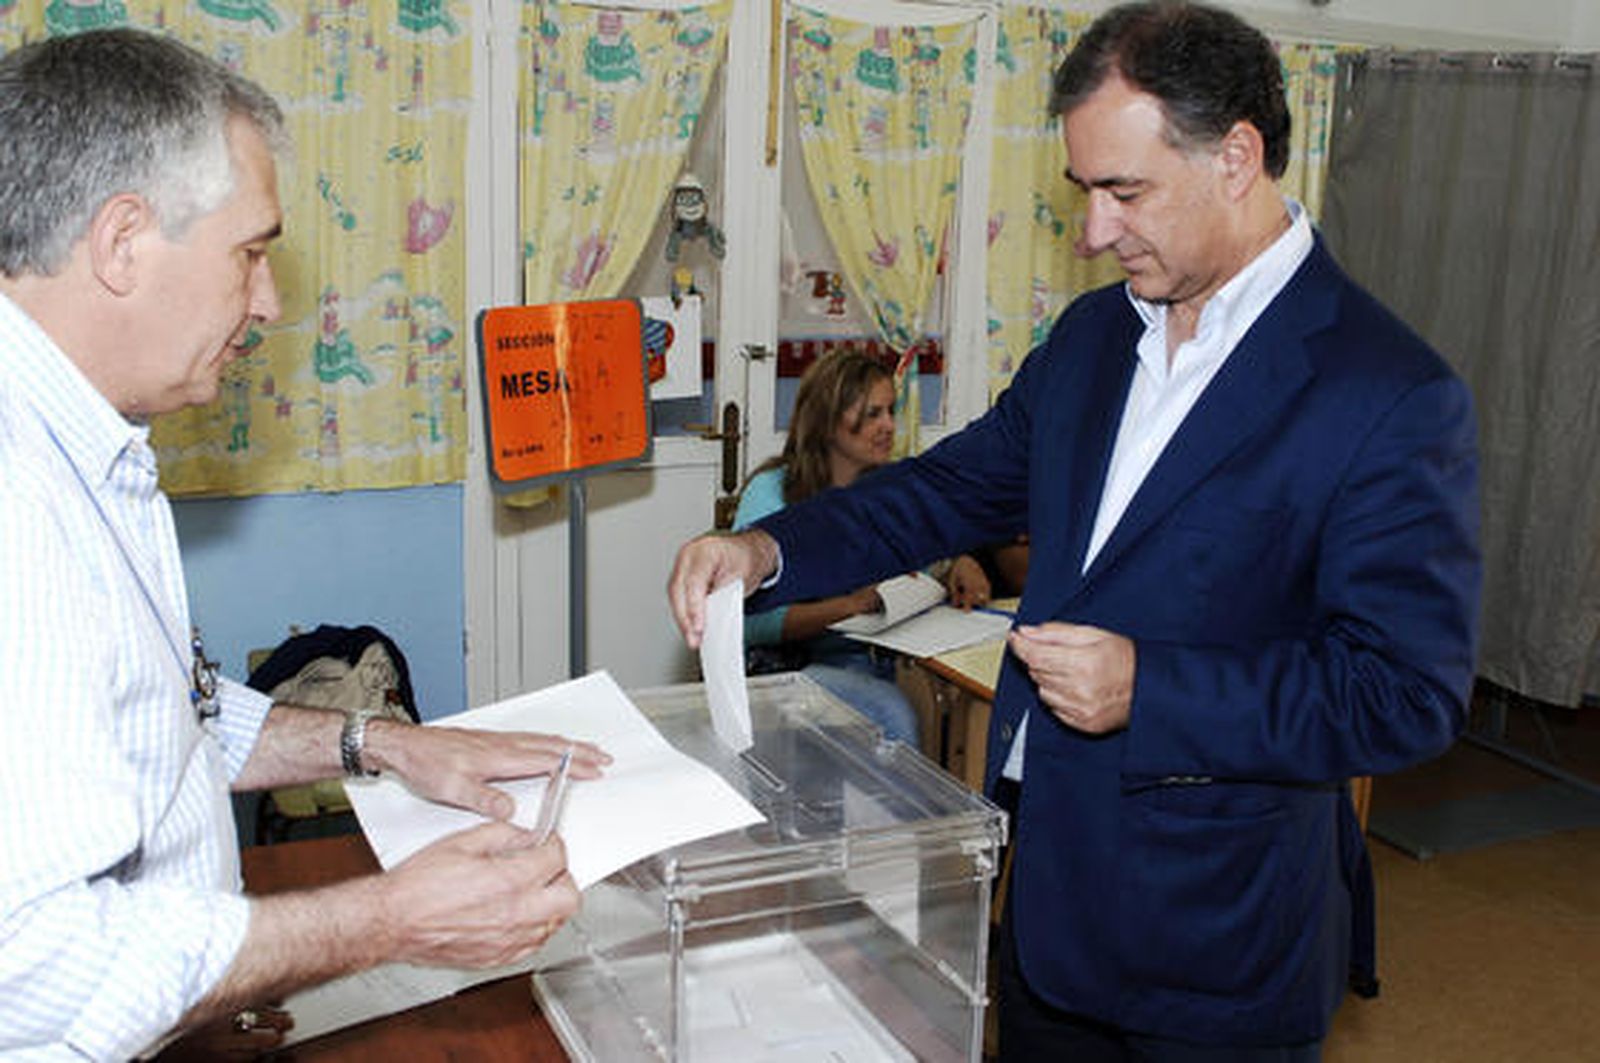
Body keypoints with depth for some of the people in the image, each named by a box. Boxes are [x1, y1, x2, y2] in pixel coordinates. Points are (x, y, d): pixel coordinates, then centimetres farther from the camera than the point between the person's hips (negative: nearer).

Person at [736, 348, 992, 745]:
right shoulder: (772, 492, -4)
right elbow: (750, 621, -13)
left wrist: (959, 566, -4)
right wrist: (850, 604, -21)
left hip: (879, 663, 5)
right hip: (796, 666, -5)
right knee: (892, 713, -33)